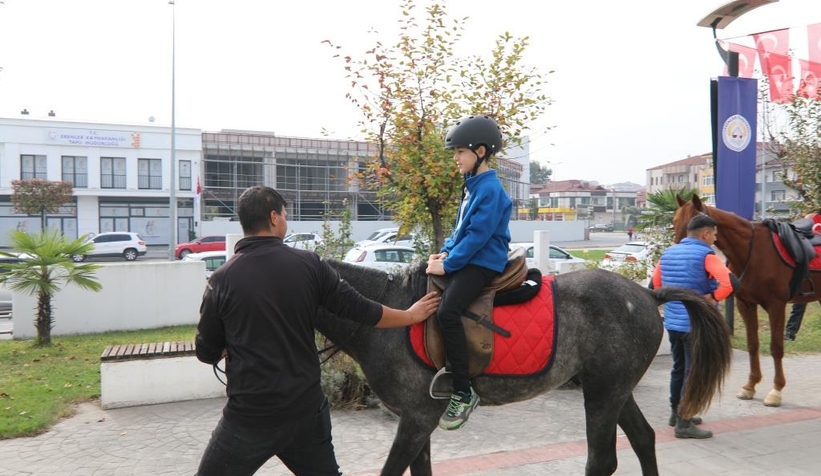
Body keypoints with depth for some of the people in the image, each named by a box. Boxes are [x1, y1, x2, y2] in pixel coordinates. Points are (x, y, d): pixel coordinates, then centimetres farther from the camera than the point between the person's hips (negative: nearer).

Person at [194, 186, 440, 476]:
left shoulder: (222, 280, -9)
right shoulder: (308, 264, -5)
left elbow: (207, 353, 0)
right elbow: (358, 309, 0)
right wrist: (412, 315, 15)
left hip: (250, 415, -3)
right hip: (307, 408, 3)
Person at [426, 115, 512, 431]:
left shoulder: (490, 189, -14)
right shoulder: (471, 186, 15)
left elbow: (478, 236, -20)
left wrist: (448, 264, -17)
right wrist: (446, 251, 7)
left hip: (482, 263, -11)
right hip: (465, 259, 11)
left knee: (446, 312, -30)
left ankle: (464, 393, -21)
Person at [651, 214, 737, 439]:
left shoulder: (668, 253, 8)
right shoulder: (706, 255, -14)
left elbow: (656, 282, 17)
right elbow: (728, 282, -27)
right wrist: (713, 298, -13)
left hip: (672, 321, 7)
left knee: (678, 368, 20)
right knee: (694, 372, 1)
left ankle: (676, 413, 32)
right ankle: (684, 423, 6)